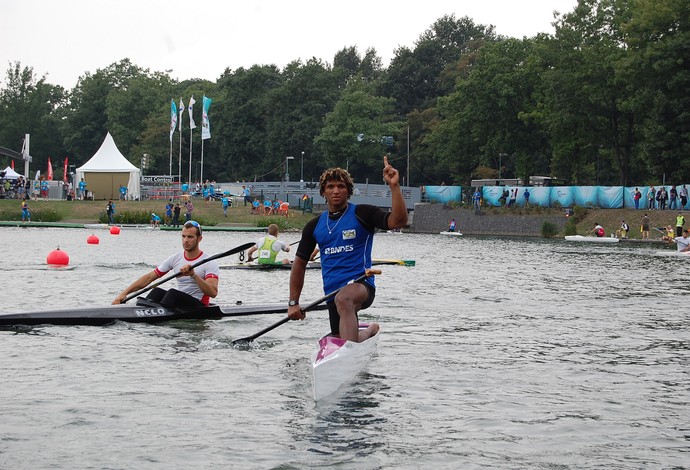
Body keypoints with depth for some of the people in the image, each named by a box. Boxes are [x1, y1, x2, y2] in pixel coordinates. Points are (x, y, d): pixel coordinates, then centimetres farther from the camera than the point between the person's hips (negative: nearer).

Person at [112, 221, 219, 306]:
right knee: (157, 291, -21)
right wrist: (125, 292, -3)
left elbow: (213, 293, -22)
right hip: (179, 303, 5)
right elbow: (149, 277, 7)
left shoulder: (210, 263, -8)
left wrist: (194, 275, -34)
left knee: (172, 293, -30)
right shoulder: (175, 258, 8)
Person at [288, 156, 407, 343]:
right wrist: (293, 302, 15)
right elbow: (300, 263, 20)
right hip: (333, 294, 7)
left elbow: (398, 221, -16)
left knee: (343, 299, -40)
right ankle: (370, 331, 45)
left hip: (360, 285, -7)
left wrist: (394, 187, -26)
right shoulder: (314, 226, 13)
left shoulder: (362, 214, -1)